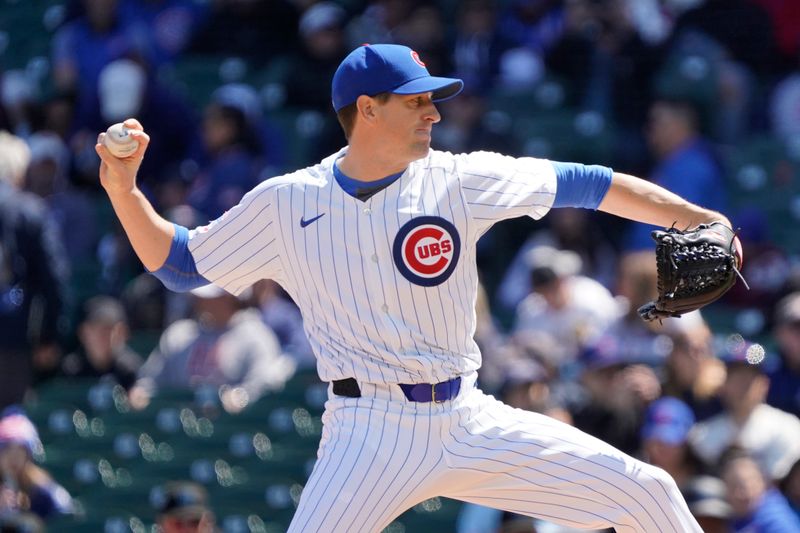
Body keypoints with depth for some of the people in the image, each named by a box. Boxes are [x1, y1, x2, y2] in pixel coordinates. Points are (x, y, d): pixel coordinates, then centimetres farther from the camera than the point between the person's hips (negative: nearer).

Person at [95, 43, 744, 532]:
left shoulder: (456, 181, 3)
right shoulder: (285, 204, 1)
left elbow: (582, 184, 5)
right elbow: (178, 262, 11)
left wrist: (696, 219, 1)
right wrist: (124, 189, -4)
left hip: (469, 425, 3)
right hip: (371, 434, -3)